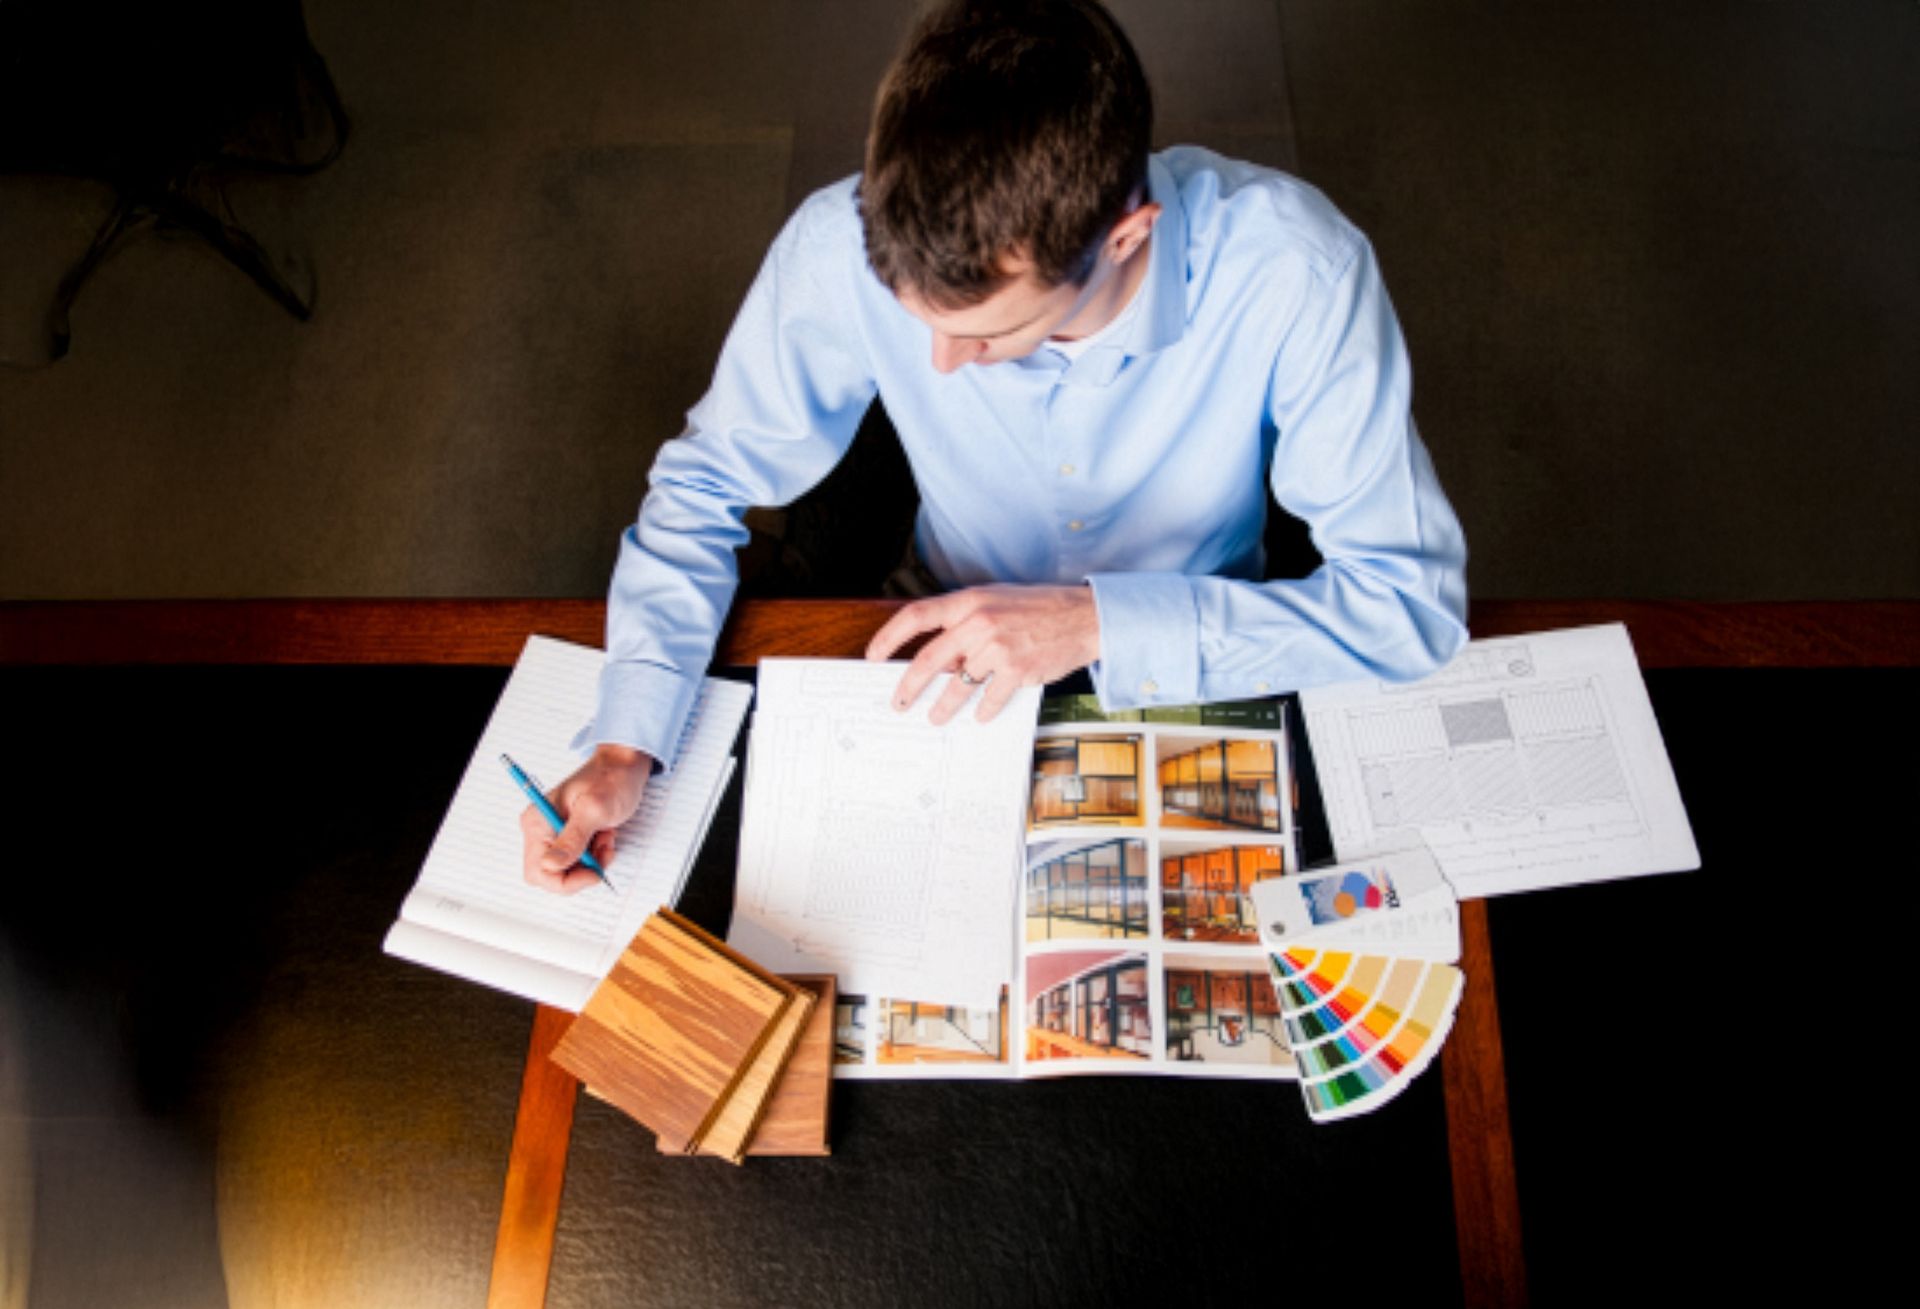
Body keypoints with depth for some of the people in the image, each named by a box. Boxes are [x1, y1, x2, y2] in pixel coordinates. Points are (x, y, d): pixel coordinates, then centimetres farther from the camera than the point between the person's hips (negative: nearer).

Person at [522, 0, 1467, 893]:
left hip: (1200, 670, 0)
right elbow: (704, 485, -12)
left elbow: (1415, 598, -26)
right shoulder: (847, 248, -27)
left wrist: (1100, 622, -37)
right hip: (953, 658, 1)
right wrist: (625, 746, -24)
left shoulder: (1291, 273, -31)